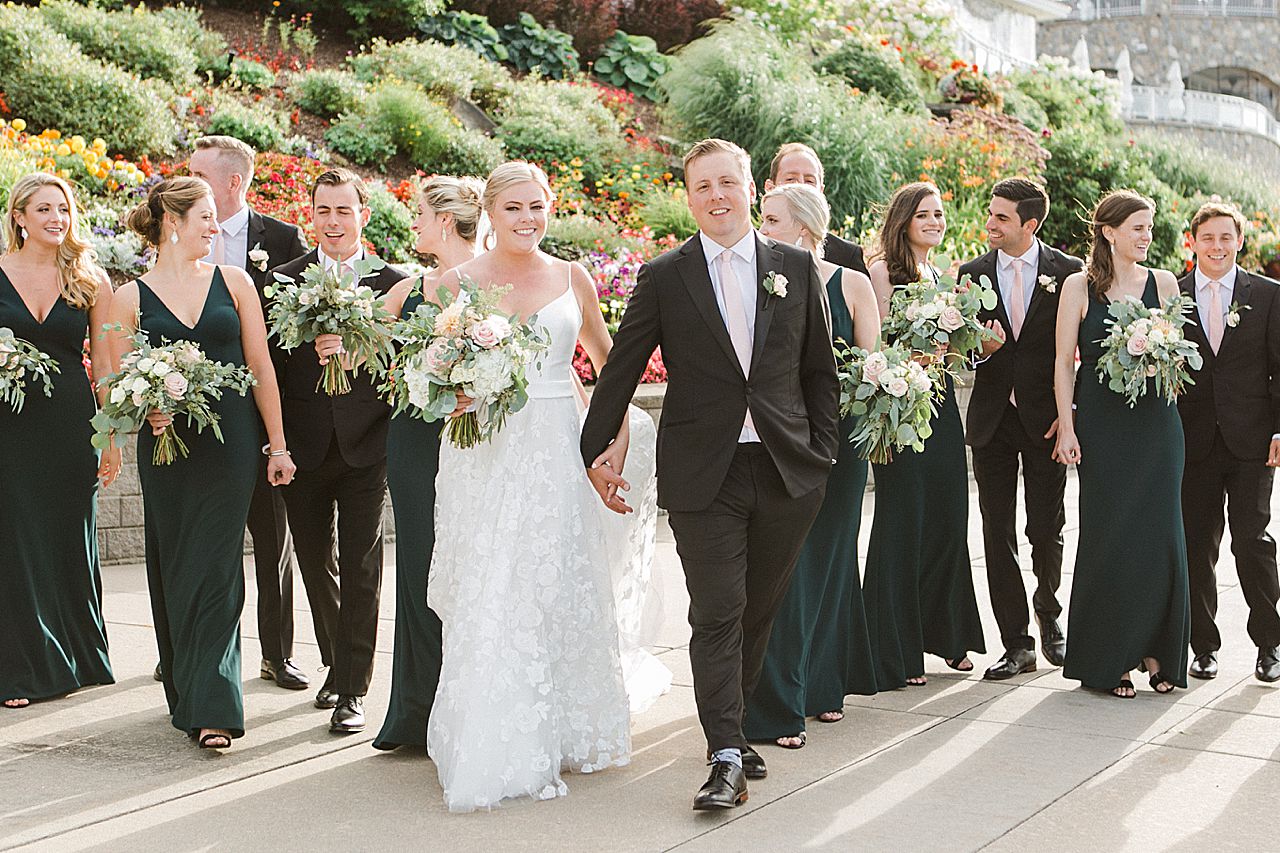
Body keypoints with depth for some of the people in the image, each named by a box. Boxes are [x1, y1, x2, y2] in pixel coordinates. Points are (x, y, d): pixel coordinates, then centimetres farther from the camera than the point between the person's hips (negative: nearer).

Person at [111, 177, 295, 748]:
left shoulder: (233, 283, 6)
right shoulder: (130, 298, 4)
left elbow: (261, 368, 7)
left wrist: (278, 445, 5)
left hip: (230, 443, -1)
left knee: (216, 569, -6)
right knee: (173, 568, 7)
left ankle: (214, 707, -7)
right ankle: (186, 692, 22)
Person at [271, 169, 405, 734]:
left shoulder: (392, 283, 1)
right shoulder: (283, 280, 5)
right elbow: (271, 362, -1)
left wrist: (355, 349, -22)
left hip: (365, 447, -2)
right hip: (304, 448, 2)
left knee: (360, 570, -2)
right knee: (315, 564, 13)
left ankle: (352, 691, 3)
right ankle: (336, 664, 32)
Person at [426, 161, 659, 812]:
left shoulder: (572, 280, 8)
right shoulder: (458, 281, 2)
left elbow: (608, 360, 19)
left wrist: (618, 435, 9)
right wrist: (457, 395, -14)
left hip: (555, 453, 2)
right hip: (482, 456, -2)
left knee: (555, 595, 3)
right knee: (484, 603, -5)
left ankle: (552, 742, 15)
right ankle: (488, 753, 2)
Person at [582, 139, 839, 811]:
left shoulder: (797, 268, 7)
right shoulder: (663, 277, 2)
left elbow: (821, 370, 12)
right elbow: (620, 370, 7)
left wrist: (822, 453, 6)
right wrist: (597, 449, 7)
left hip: (786, 473, 3)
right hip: (703, 477, -2)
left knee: (760, 611, 11)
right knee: (717, 613, -7)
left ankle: (729, 723, 30)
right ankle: (726, 758, -5)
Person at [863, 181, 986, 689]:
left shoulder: (939, 275, 17)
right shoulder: (883, 270, -6)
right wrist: (918, 356, -25)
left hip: (941, 404, 7)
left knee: (948, 522, 10)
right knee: (902, 524, -3)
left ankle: (946, 636, 23)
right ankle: (897, 652, 5)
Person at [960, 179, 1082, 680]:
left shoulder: (1068, 273, -1)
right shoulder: (973, 275, 6)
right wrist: (981, 350, -14)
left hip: (1046, 418, -2)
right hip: (992, 419, 2)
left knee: (1047, 531, 6)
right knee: (998, 535, 1)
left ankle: (1048, 619, 32)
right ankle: (1016, 644, 8)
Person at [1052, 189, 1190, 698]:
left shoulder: (1163, 284, 8)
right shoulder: (1079, 287, 1)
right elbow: (1064, 361, 0)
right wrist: (1066, 426, -6)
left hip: (1154, 421, 2)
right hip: (1100, 423, -2)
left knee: (1159, 532, 0)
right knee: (1107, 536, -1)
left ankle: (1155, 652, 10)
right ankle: (1106, 661, 8)